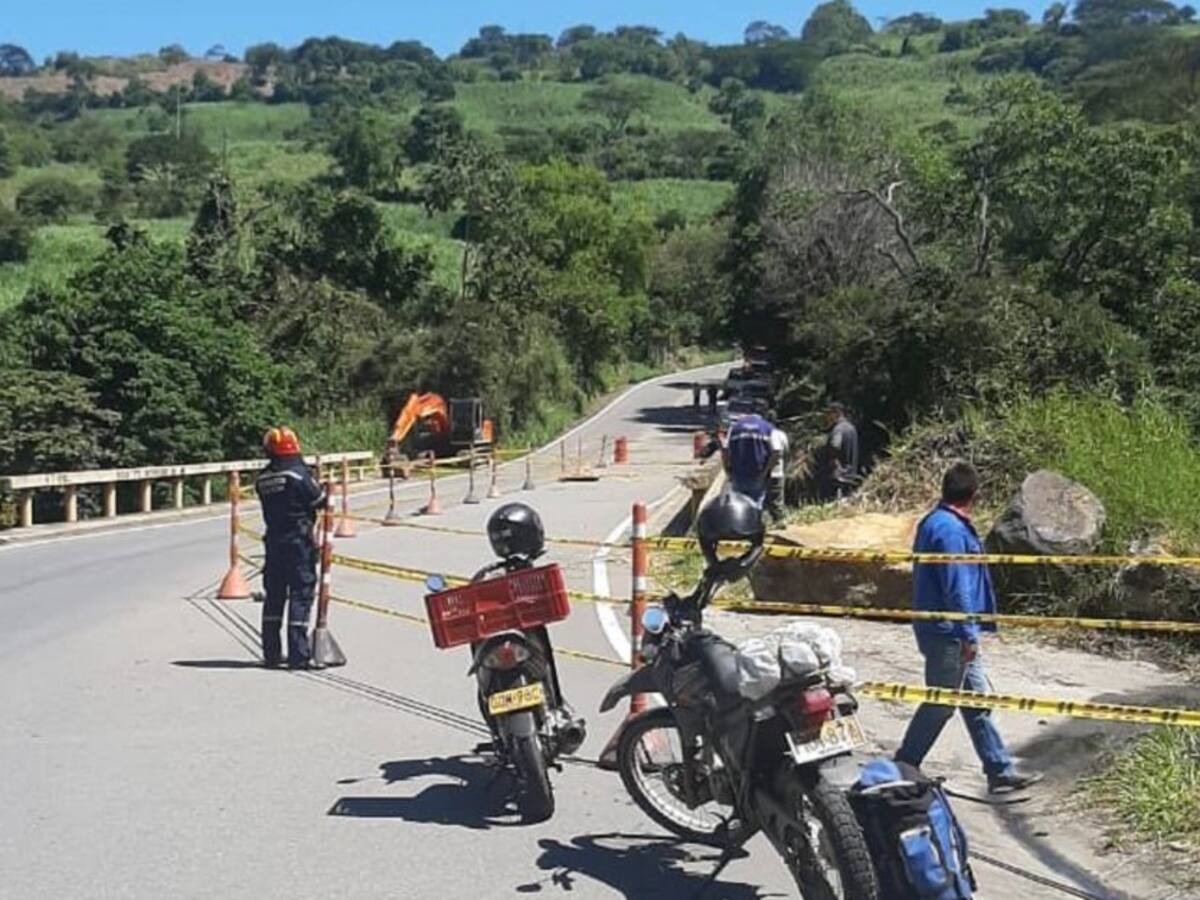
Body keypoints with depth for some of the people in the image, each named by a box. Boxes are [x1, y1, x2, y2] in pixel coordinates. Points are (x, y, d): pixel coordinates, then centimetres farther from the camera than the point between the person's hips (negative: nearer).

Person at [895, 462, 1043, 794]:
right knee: (939, 706, 2)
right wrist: (968, 636, -19)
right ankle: (903, 770, 15)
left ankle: (1000, 770, 20)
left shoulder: (935, 522, 11)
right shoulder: (950, 530, -21)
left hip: (953, 634, 10)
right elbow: (956, 589, -23)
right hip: (948, 634, -10)